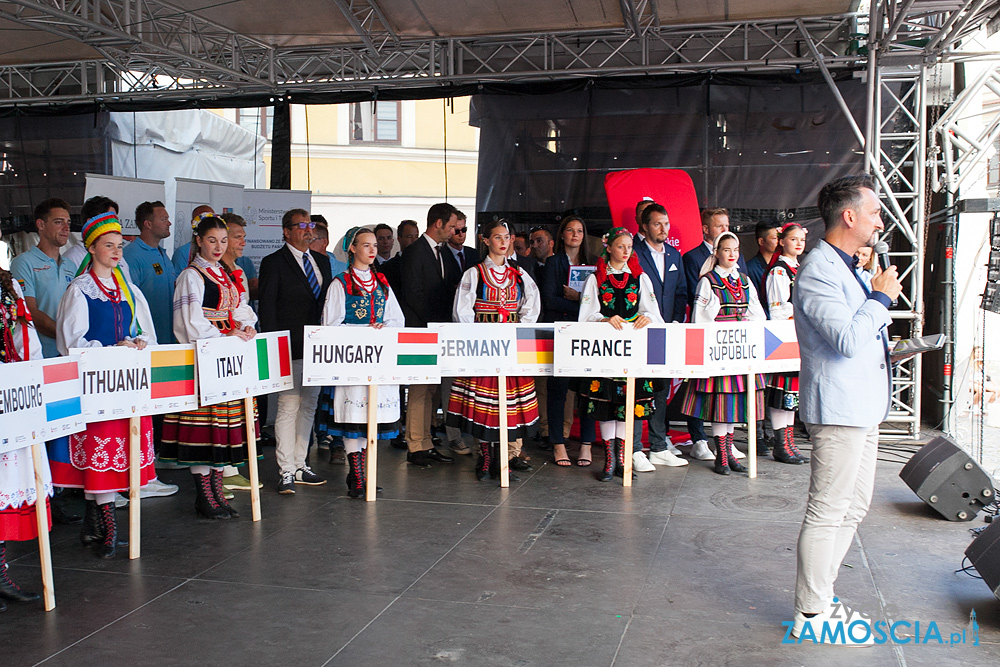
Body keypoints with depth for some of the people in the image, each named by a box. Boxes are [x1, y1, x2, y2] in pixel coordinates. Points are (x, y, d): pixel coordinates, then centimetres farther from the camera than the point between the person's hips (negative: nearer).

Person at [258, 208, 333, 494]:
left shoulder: (321, 261, 15)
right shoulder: (274, 263, -3)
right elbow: (266, 307, -7)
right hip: (290, 349, -7)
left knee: (309, 406, 12)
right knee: (288, 406, -7)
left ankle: (300, 466, 22)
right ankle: (286, 472, -1)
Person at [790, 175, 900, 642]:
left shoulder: (851, 269, 18)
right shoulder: (818, 271, -16)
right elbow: (849, 340, -25)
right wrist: (882, 297, -13)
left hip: (863, 407, 11)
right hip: (839, 409, -11)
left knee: (853, 507, 16)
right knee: (828, 511, -4)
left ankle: (820, 595, 27)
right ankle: (811, 614, 6)